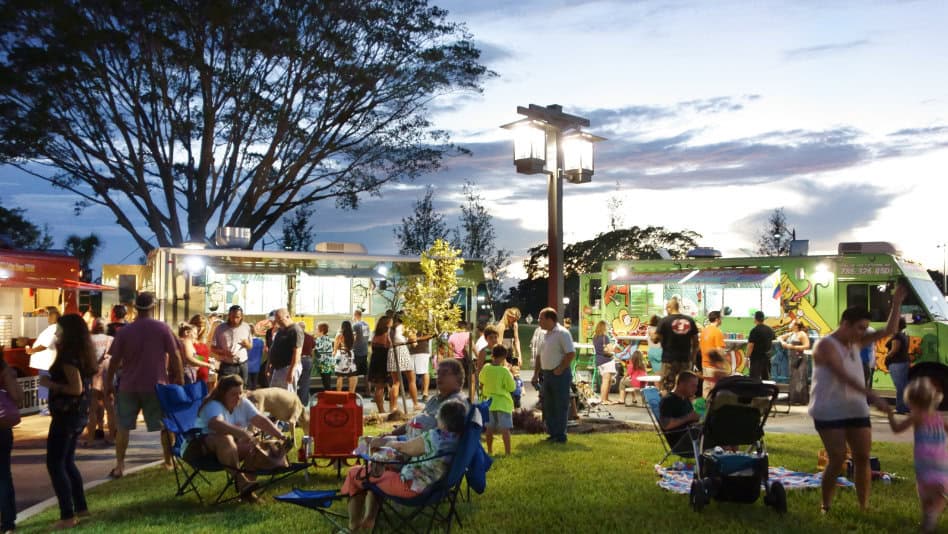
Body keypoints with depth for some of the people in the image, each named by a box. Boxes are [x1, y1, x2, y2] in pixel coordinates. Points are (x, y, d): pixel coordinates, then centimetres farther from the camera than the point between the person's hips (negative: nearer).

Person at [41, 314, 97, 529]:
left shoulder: (69, 355, -18)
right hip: (79, 414, 9)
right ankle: (81, 507, 24)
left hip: (66, 415, -9)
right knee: (67, 462, 19)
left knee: (55, 464, -4)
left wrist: (50, 384, -13)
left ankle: (68, 516, -4)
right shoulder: (83, 353, 9)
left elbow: (76, 388, -24)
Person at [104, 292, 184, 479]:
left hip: (129, 386, 1)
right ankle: (169, 461, 16)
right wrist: (180, 378, 7)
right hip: (156, 384, -1)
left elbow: (114, 360, -1)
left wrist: (108, 383, 11)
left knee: (123, 426, 11)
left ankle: (119, 465, 9)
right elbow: (174, 356, -3)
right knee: (165, 425, 11)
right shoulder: (162, 328, -5)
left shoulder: (124, 331, -3)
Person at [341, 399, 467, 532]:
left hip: (411, 486, -9)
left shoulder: (434, 438, -23)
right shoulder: (457, 439, 0)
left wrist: (388, 443, 14)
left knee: (355, 473, 3)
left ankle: (353, 527, 14)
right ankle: (369, 520, 23)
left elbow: (402, 447, -6)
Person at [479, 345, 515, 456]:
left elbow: (481, 382, 15)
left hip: (489, 402, 5)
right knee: (505, 428, -2)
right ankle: (507, 452, -4)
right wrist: (511, 375, 3)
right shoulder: (505, 371, -17)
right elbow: (512, 388, -10)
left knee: (489, 428, 14)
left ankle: (490, 450, 22)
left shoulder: (486, 368, -3)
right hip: (503, 403, -5)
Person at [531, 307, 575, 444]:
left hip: (560, 375, -9)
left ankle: (560, 436, 4)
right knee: (548, 406, 12)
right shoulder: (546, 334, 15)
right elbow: (540, 356, 20)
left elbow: (571, 353, -19)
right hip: (547, 374, 9)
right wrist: (536, 374, 15)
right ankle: (552, 433, 21)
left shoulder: (562, 333, -12)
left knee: (560, 406, -2)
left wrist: (560, 369, -17)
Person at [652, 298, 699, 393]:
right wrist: (693, 358, 18)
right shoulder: (690, 321, 4)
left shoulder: (664, 321, -8)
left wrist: (652, 334, 16)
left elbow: (655, 339, -6)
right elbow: (695, 341, 9)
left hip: (669, 359, -4)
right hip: (685, 359, 4)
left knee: (666, 388, 2)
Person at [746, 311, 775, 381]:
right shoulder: (770, 330, 7)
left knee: (755, 378, -7)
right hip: (767, 356, 7)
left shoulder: (754, 330, -15)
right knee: (766, 377, 15)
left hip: (756, 357, -7)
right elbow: (772, 343, 19)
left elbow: (751, 345, -18)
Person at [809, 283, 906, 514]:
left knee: (863, 458, 5)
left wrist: (896, 303, -1)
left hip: (856, 409, 8)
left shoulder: (856, 343, 11)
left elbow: (889, 331, 10)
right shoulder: (826, 345, -14)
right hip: (830, 412, -8)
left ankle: (864, 507, 15)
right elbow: (844, 376, -26)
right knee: (837, 460, -9)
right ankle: (826, 507, 5)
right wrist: (872, 396, -34)